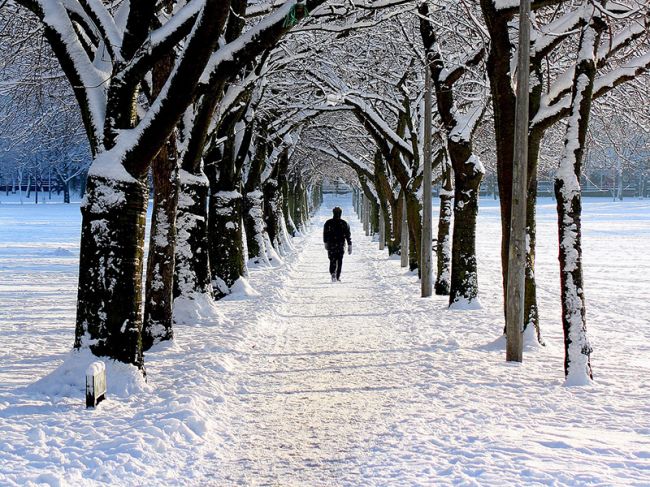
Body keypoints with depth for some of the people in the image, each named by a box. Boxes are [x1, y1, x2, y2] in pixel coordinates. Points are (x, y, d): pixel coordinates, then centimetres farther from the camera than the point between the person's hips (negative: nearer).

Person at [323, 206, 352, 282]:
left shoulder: (328, 223, -1)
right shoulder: (344, 223, -2)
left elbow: (325, 234, 7)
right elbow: (348, 235, -2)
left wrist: (325, 243, 20)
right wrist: (349, 246, 1)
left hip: (331, 245, 0)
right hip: (341, 245, 0)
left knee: (332, 260, 2)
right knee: (339, 261, 11)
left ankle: (333, 273, -22)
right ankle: (338, 277, 12)